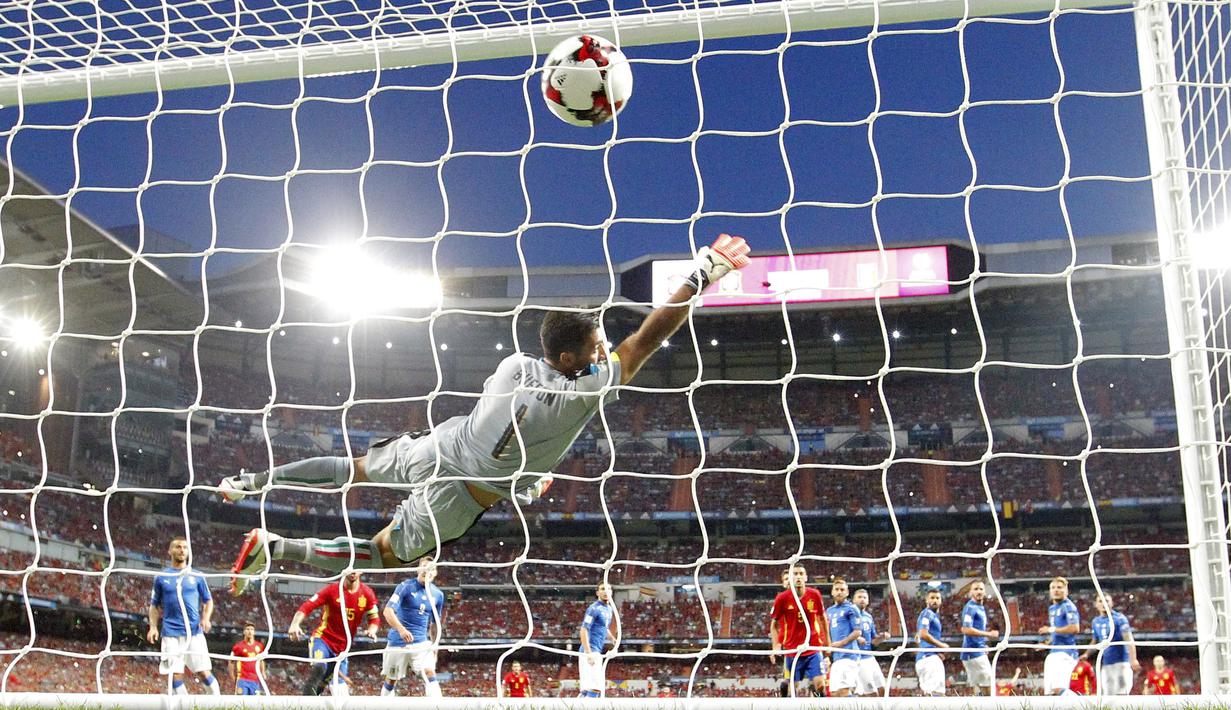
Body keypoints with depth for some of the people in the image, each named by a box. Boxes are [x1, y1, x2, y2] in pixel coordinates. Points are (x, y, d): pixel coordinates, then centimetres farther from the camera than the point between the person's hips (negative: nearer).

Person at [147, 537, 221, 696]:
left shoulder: (196, 576, 9)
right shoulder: (161, 577, 9)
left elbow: (208, 601, 13)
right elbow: (154, 605, 14)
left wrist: (206, 618, -6)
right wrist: (153, 626, -1)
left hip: (195, 631, 0)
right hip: (171, 633, 0)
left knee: (204, 672, -6)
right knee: (175, 675, -4)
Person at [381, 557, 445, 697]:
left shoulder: (438, 595, 5)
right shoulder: (406, 587, -8)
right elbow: (388, 611, -18)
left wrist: (435, 646, 12)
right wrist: (401, 629, -33)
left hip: (421, 643, 2)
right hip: (398, 642, -2)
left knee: (430, 674, -17)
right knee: (391, 681, 8)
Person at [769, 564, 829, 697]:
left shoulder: (815, 595, -4)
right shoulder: (782, 598, -7)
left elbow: (822, 618, 12)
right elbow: (774, 624, 3)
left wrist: (827, 641, 14)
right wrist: (776, 646, -8)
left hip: (813, 650, 0)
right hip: (791, 650, 0)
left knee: (820, 685, -10)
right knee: (791, 688, 3)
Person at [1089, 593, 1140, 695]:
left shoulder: (1119, 618, -7)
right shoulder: (1095, 622, 12)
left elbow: (1129, 640, -16)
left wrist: (1133, 659, -27)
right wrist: (1087, 654, 9)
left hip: (1121, 662, -6)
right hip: (1105, 664, 6)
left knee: (1121, 694, -11)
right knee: (1107, 694, 5)